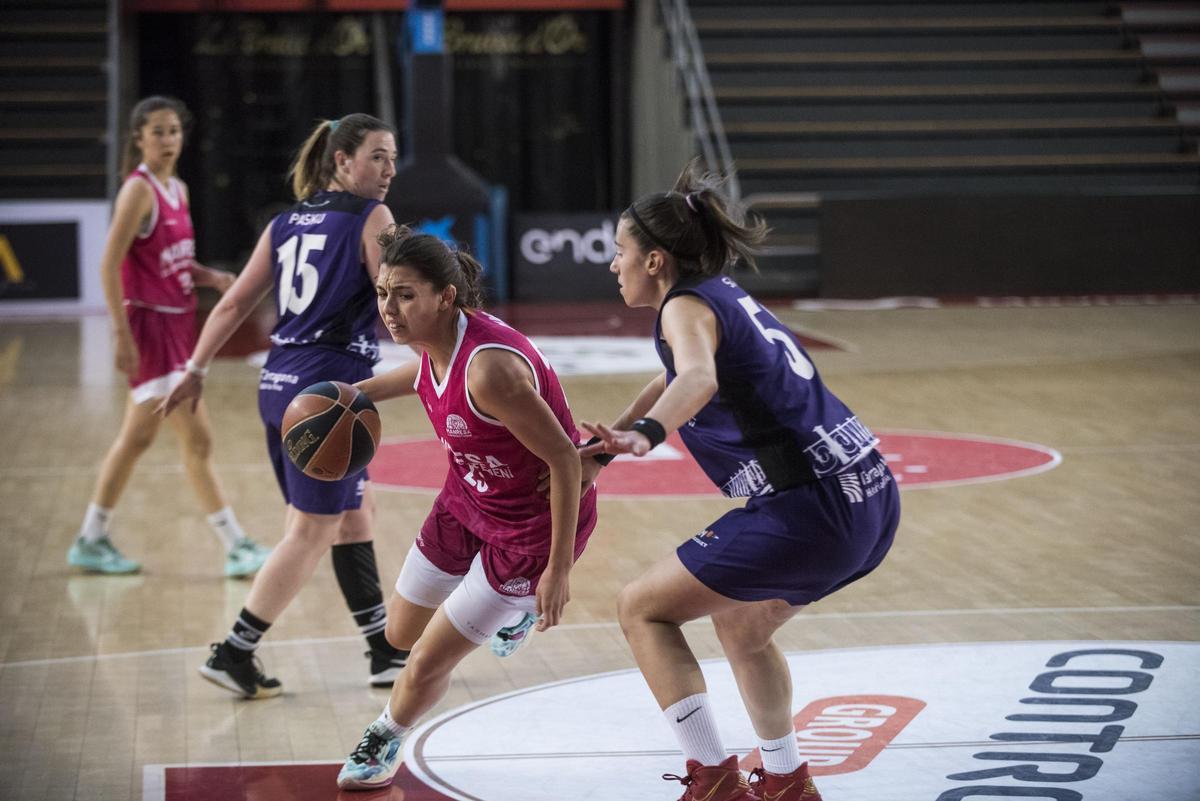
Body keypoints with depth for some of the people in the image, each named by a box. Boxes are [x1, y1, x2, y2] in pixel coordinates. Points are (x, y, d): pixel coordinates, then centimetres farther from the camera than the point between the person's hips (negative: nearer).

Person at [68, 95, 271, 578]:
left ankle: (91, 541, 24)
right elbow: (110, 264, -17)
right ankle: (236, 548, -8)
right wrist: (121, 334, -22)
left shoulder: (178, 190, 12)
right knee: (197, 439, -10)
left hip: (178, 323, 9)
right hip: (149, 324, -9)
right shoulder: (139, 190, -13)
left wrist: (210, 278, 3)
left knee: (138, 437, 15)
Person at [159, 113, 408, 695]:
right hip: (331, 385, -8)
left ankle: (386, 653, 20)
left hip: (279, 384, 8)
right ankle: (234, 654, 0)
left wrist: (196, 370, 17)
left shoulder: (285, 223, 14)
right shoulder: (371, 218, -5)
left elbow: (233, 305, 13)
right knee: (312, 533, 0)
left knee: (352, 517, 16)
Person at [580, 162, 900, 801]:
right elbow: (676, 378, 38)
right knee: (740, 625, 31)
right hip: (870, 495, 9)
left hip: (810, 509, -9)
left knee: (641, 608, 2)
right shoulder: (724, 294, 20)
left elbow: (698, 379, -32)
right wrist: (615, 436, 36)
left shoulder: (686, 305, -8)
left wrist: (645, 435, -47)